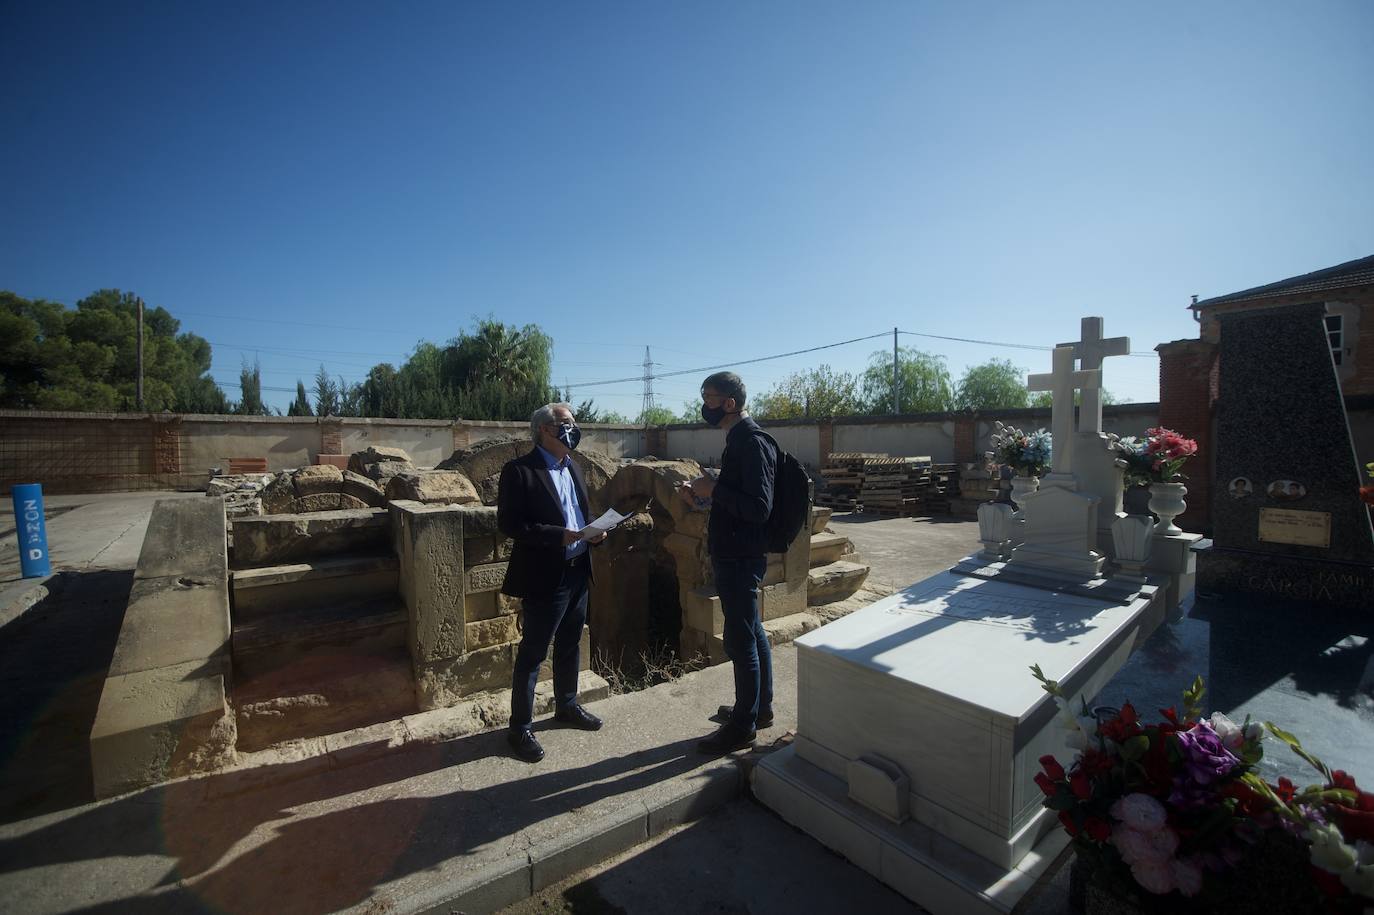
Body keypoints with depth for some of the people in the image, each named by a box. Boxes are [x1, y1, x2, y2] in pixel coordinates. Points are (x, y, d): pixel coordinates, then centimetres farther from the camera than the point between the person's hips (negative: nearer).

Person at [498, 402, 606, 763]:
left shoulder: (572, 467, 11)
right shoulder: (519, 471, -13)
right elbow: (508, 524, -18)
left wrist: (595, 532, -2)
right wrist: (560, 536, -25)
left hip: (578, 572, 8)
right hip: (545, 577, -7)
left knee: (569, 645, 21)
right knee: (532, 653, 5)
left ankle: (567, 706, 40)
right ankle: (520, 727, 22)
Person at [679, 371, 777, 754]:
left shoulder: (752, 443, -19)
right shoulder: (740, 439, 12)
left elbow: (759, 507, -26)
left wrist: (714, 489, -19)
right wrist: (702, 493, 5)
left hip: (741, 558, -10)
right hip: (737, 554, 10)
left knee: (741, 640, 2)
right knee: (751, 632, 20)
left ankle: (743, 726, 18)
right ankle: (760, 707, 37)